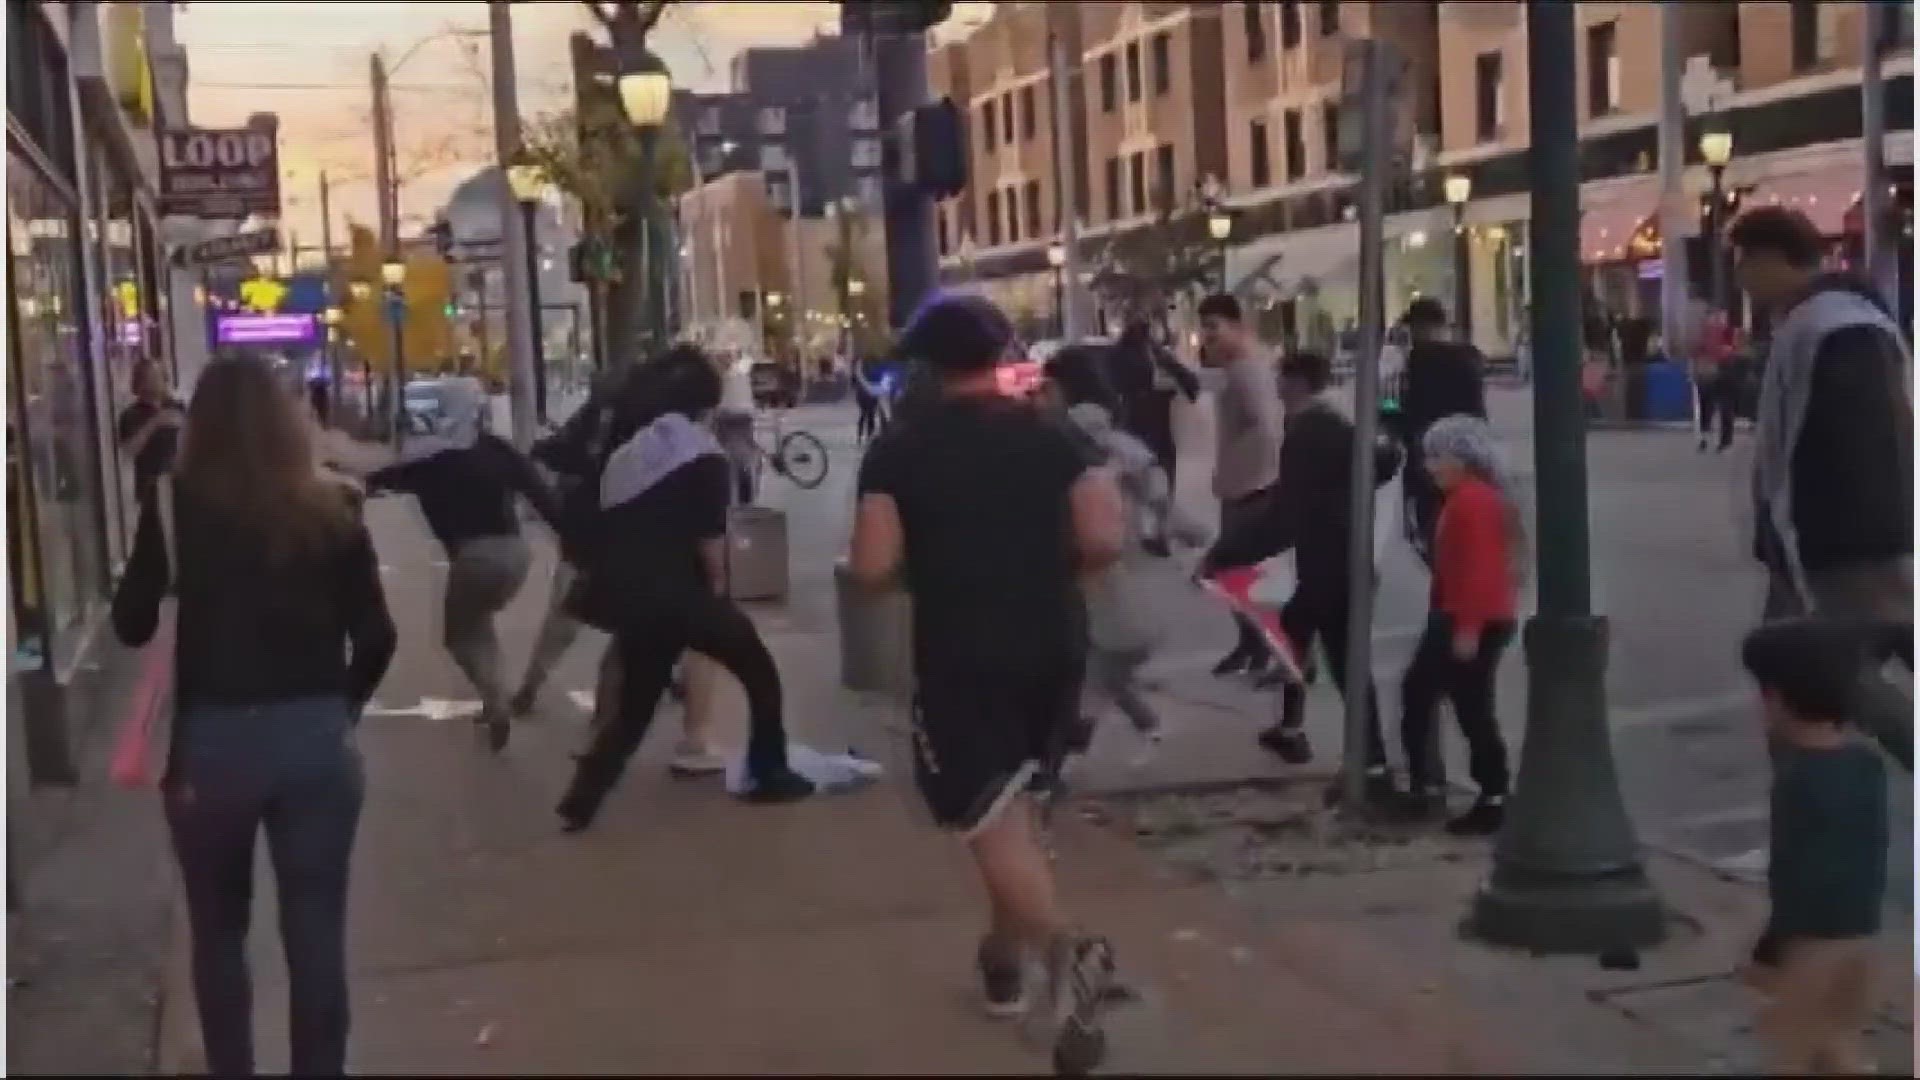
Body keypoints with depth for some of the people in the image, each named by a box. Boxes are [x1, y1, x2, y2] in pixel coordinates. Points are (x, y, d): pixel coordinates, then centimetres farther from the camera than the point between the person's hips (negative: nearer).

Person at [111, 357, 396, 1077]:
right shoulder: (330, 509, 1)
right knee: (316, 934, 10)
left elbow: (132, 625, 1)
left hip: (212, 742, -1)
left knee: (220, 933, 18)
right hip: (316, 737, 1)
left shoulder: (177, 504, -4)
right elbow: (375, 637, 1)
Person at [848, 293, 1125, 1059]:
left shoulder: (898, 451, -5)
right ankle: (1004, 956, 31)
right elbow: (1106, 541, -7)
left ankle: (1062, 948, -27)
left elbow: (872, 569, -10)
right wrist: (1046, 570, 12)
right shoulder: (1051, 436, 1)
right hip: (1054, 646, 4)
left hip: (961, 656, -4)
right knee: (1014, 802, 22)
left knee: (988, 817, -5)